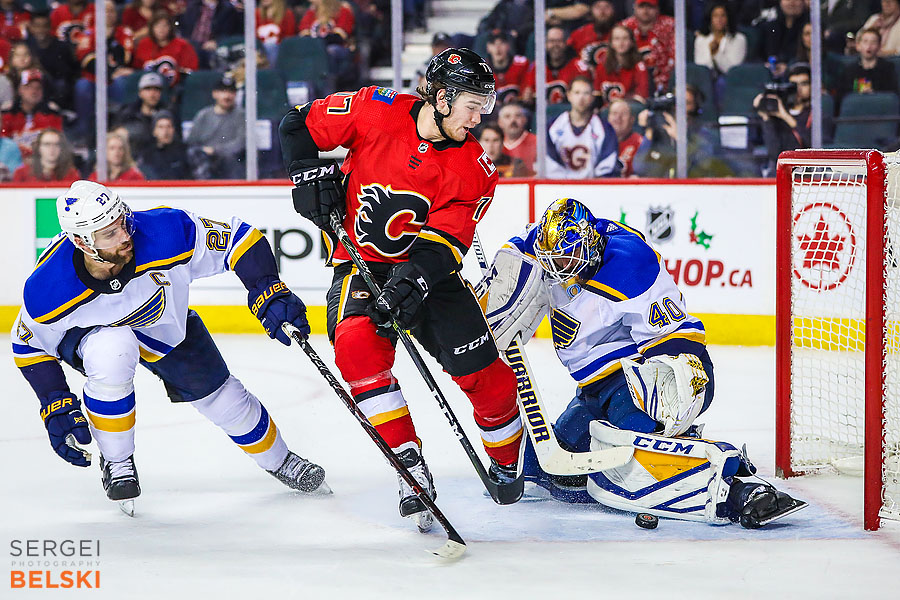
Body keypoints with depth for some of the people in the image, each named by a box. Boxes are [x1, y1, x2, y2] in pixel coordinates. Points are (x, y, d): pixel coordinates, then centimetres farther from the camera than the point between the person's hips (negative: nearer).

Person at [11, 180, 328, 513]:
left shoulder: (166, 232, -39)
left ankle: (279, 460, 38)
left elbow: (240, 239, -28)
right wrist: (56, 407, -19)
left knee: (224, 399, 5)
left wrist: (271, 294, -39)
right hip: (89, 332, -2)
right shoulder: (46, 292, -35)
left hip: (165, 324, 2)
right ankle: (116, 462, -11)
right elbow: (30, 345, -15)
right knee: (112, 353, -36)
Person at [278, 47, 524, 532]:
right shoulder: (374, 112, -11)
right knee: (356, 343, -30)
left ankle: (509, 465, 21)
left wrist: (410, 285, -33)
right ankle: (411, 469, -24)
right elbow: (299, 125, 0)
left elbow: (446, 243, -18)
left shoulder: (474, 169, -8)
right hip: (359, 264, -1)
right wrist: (311, 174, -14)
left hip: (429, 270, 2)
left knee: (485, 373, -7)